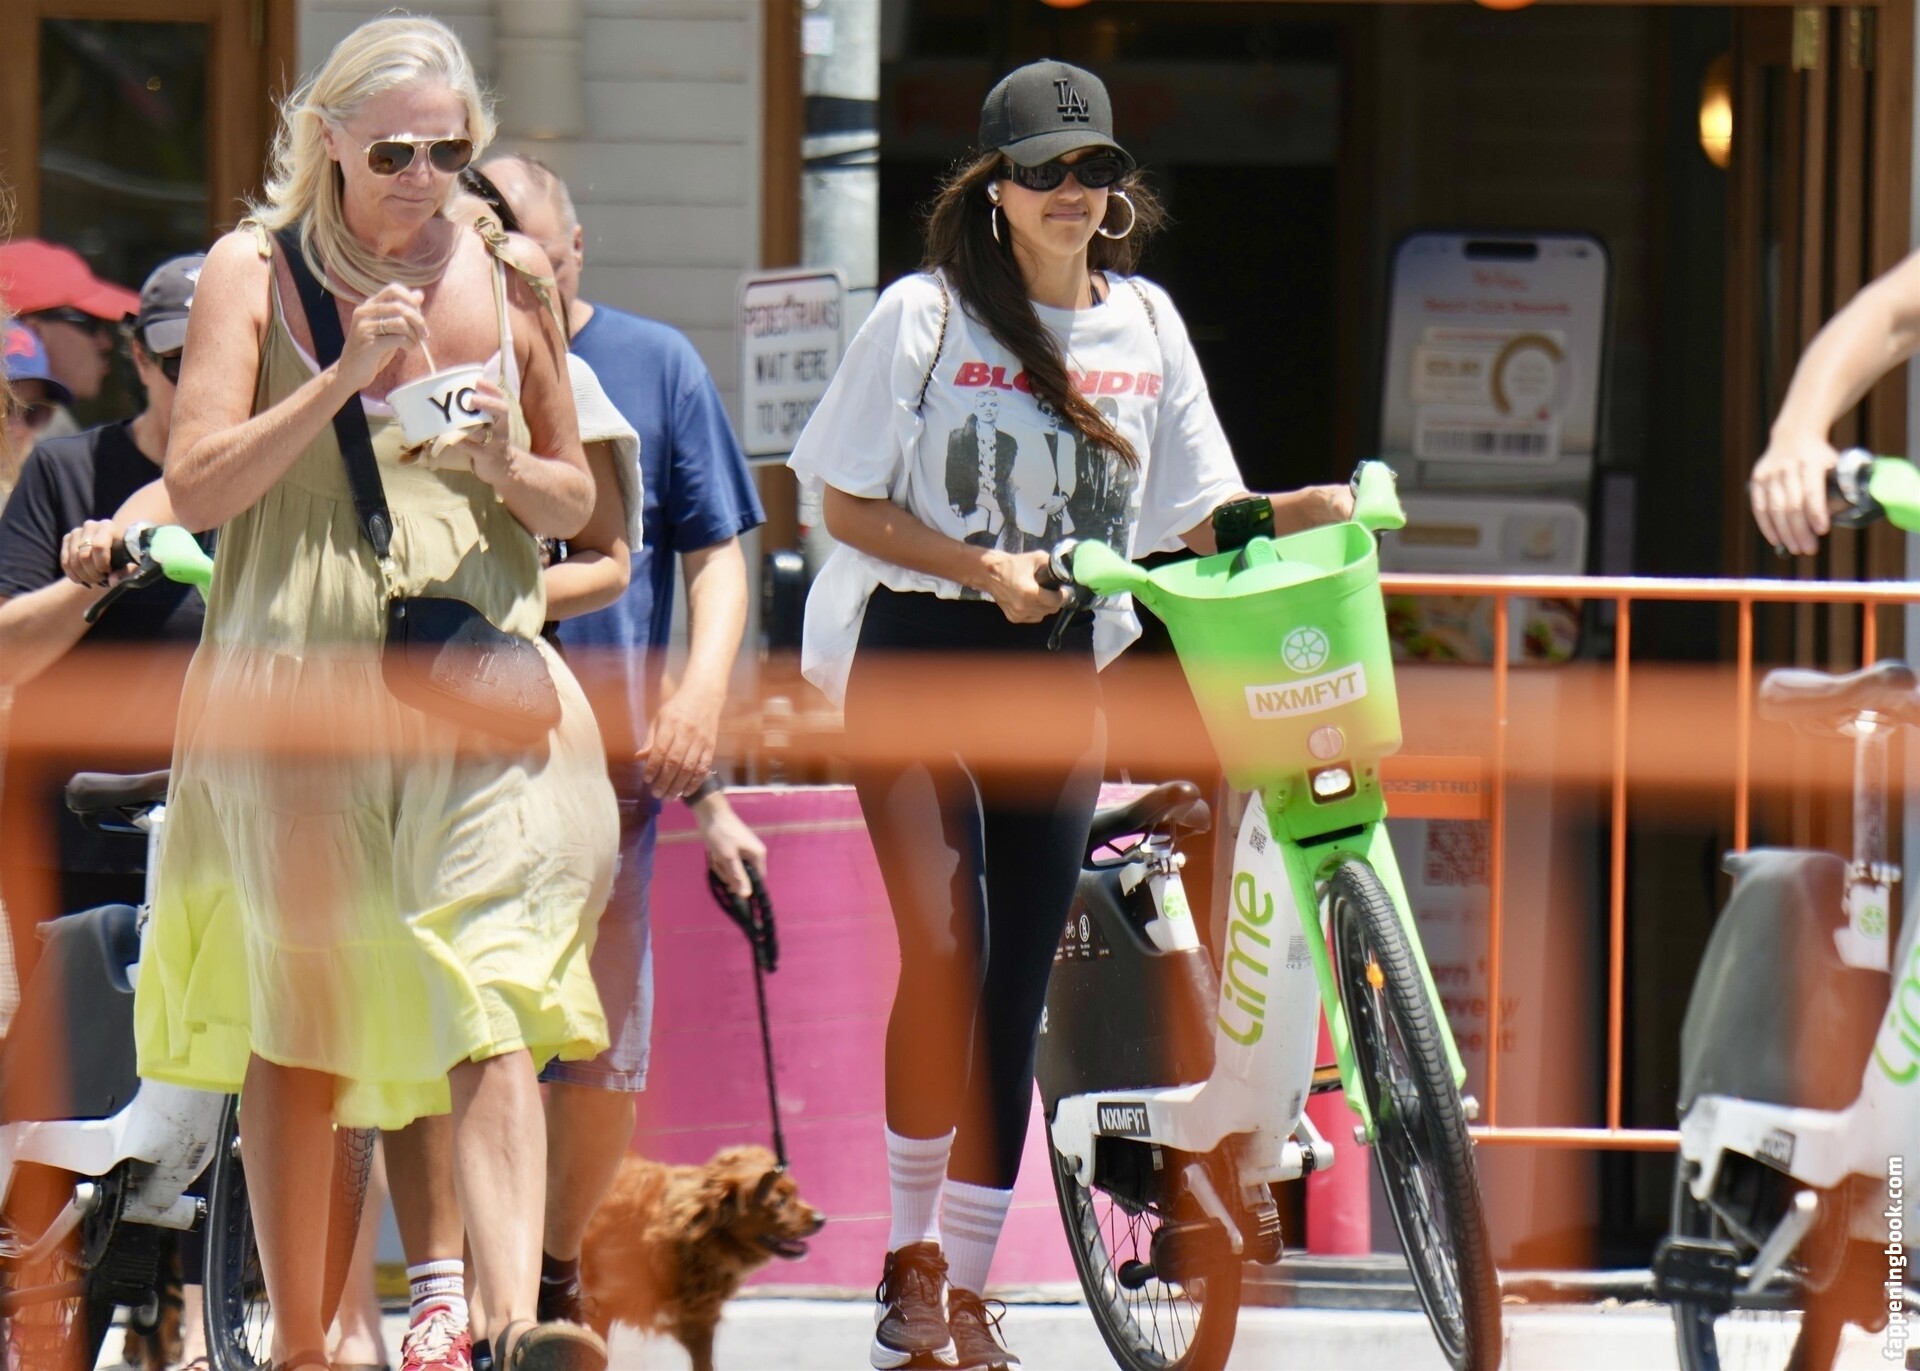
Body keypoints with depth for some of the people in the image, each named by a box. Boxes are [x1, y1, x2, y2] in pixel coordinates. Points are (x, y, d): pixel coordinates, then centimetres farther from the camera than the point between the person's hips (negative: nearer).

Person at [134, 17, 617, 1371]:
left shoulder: (507, 280, 9)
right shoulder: (255, 271, 3)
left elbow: (575, 504, 17)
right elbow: (196, 484, -6)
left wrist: (511, 468, -6)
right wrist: (344, 378, -16)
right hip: (294, 686, -1)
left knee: (494, 1012, -14)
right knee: (299, 1024, 5)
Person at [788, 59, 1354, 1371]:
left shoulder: (1144, 322, 8)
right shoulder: (928, 315, -4)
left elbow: (1199, 519, 10)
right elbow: (847, 505, -3)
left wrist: (1309, 511, -9)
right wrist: (983, 569, -16)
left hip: (1057, 676, 4)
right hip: (917, 658, -4)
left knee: (1018, 988, 3)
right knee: (947, 946, -20)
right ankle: (911, 1253, -6)